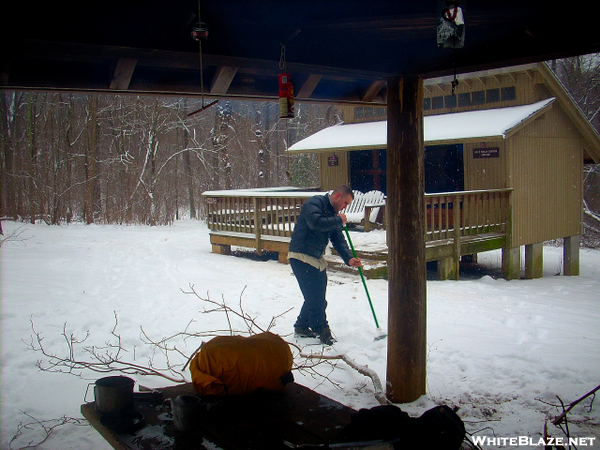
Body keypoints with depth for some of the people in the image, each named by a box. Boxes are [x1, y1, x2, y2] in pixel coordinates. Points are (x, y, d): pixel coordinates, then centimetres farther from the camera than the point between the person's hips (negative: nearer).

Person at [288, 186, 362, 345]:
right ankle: (322, 331, 5)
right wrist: (339, 221, -18)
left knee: (316, 298, 14)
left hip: (317, 259, 9)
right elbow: (316, 223, -31)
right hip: (301, 256, -9)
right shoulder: (314, 203, -12)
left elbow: (338, 239, 9)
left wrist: (349, 258, -6)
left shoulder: (333, 214, 14)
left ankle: (302, 326, 28)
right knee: (315, 298, -7)